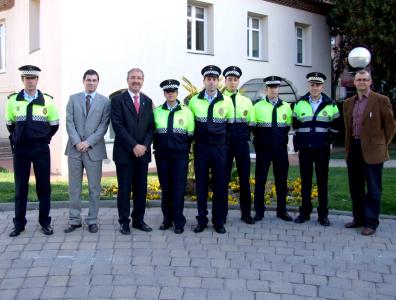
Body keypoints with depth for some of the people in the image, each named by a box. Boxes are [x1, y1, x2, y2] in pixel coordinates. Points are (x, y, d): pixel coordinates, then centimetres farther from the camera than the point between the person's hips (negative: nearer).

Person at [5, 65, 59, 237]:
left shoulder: (47, 101, -1)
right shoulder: (13, 100, 1)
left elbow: (54, 125, 9)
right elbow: (10, 125, 13)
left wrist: (43, 139, 8)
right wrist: (17, 139, 12)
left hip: (41, 149, 0)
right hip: (20, 149, 1)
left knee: (43, 186, 4)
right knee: (20, 187, 6)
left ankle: (45, 222, 15)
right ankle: (19, 223, 16)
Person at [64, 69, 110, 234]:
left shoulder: (104, 101, 4)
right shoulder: (73, 99, 9)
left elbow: (104, 126, -3)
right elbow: (69, 122, 2)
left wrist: (88, 142, -12)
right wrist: (77, 142, -11)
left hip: (94, 149, -1)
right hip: (75, 148, 2)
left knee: (94, 187, 4)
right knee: (74, 187, 6)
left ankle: (92, 220, 13)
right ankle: (74, 220, 15)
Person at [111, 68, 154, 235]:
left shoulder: (147, 101, 12)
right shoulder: (118, 100, -2)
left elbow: (151, 126, 8)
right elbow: (118, 125, -10)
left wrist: (145, 145, -8)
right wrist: (133, 146, -15)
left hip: (143, 152, 4)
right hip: (124, 152, -4)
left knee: (141, 188, 8)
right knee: (124, 188, 3)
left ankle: (139, 220, 19)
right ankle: (124, 222, 12)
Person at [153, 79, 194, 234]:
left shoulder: (186, 111, 1)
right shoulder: (157, 111, 6)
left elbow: (190, 135, 4)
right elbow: (153, 132, 12)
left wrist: (185, 151, 2)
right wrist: (157, 148, 5)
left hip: (180, 156, -2)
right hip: (162, 155, 2)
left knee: (178, 188, -2)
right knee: (165, 188, 7)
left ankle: (178, 221, 8)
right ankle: (167, 219, 18)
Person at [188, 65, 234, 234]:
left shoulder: (227, 101, 3)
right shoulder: (194, 101, 5)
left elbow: (230, 124, 9)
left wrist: (225, 141, 6)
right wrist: (195, 138, 8)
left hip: (219, 148, -1)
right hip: (200, 148, 1)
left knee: (220, 184, 1)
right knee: (201, 184, 4)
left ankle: (219, 221, 12)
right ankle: (202, 221, 14)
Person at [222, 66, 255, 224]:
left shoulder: (246, 101, 11)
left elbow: (251, 124, 13)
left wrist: (244, 136, 1)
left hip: (242, 144, 2)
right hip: (224, 144, -2)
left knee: (245, 178, 5)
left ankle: (246, 213, 15)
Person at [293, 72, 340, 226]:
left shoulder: (330, 104, 4)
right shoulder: (300, 103, 6)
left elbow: (336, 125, 10)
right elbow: (295, 124, 14)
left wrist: (328, 138, 4)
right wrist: (299, 139, 9)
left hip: (322, 148, -1)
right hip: (305, 148, 1)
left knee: (322, 181, 3)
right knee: (305, 180, 5)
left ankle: (323, 214, 10)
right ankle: (305, 212, 14)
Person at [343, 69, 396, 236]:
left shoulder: (381, 100, -5)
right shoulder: (348, 103, 11)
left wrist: (381, 145, 0)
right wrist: (348, 148, 14)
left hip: (372, 151, -5)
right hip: (353, 150, 6)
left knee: (373, 189, 1)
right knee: (355, 187, 12)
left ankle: (371, 222, 10)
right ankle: (359, 218, 25)